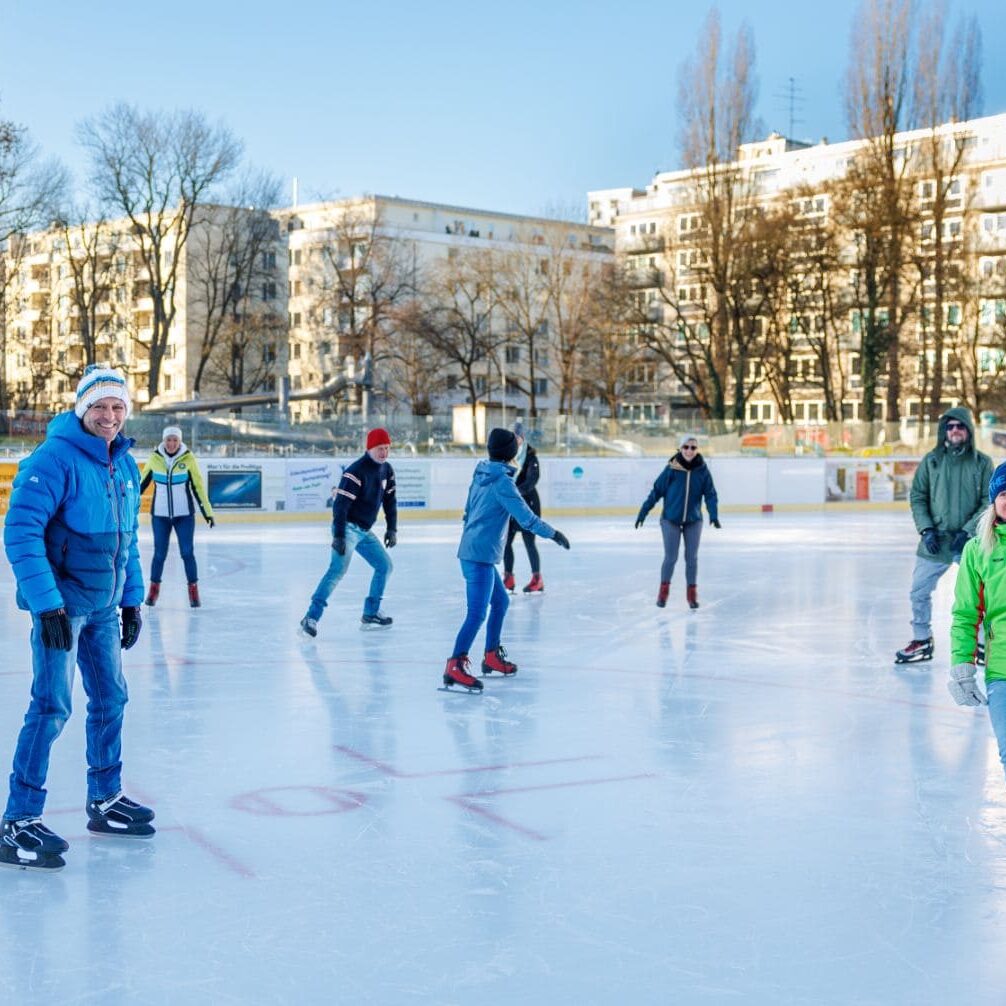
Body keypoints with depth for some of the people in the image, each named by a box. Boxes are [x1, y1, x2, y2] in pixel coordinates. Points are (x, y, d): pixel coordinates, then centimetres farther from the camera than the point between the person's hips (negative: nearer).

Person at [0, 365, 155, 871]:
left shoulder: (124, 464, 7)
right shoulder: (54, 459, -17)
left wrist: (132, 599, 16)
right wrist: (47, 605, -23)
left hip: (103, 606, 8)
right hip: (61, 604, -8)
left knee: (111, 698, 15)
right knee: (52, 706, -11)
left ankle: (105, 800, 30)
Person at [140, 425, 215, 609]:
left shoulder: (188, 459, -7)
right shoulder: (155, 458, -4)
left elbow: (198, 487, -3)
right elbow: (141, 483, 8)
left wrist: (208, 512, -3)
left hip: (184, 514, -1)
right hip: (160, 514, 1)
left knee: (187, 552, -4)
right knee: (159, 553, 2)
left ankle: (193, 589, 9)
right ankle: (154, 588, 21)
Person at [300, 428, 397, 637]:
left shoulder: (387, 471, 6)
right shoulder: (356, 471, -20)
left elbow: (390, 500, 17)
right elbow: (341, 504, -23)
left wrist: (391, 529, 13)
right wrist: (338, 536, -27)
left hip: (364, 531, 9)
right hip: (347, 527, -9)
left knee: (385, 565, 14)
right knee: (338, 568, -23)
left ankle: (371, 612, 26)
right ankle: (311, 618, -28)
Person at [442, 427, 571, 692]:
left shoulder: (481, 475, 10)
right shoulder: (502, 481, -16)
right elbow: (525, 516, -18)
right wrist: (553, 533, -9)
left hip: (472, 550, 10)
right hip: (480, 555, -10)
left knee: (500, 601, 22)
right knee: (477, 613, -12)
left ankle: (492, 656, 30)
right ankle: (455, 667, -16)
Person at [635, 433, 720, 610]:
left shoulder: (702, 470, -8)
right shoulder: (671, 469, -13)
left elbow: (710, 494, -6)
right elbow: (656, 491, -7)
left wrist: (713, 515, -18)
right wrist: (643, 512, -5)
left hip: (693, 521, 2)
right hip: (670, 520, -2)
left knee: (692, 558, 9)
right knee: (670, 557, 1)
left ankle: (692, 593, 23)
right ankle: (663, 591, 21)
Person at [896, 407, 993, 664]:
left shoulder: (982, 462, -1)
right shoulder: (931, 460, 3)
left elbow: (989, 502, -3)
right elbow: (917, 496, 4)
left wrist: (968, 530, -14)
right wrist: (926, 529, -8)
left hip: (970, 543, -2)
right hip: (935, 542, 2)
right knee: (919, 592, 5)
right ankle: (921, 641, 23)